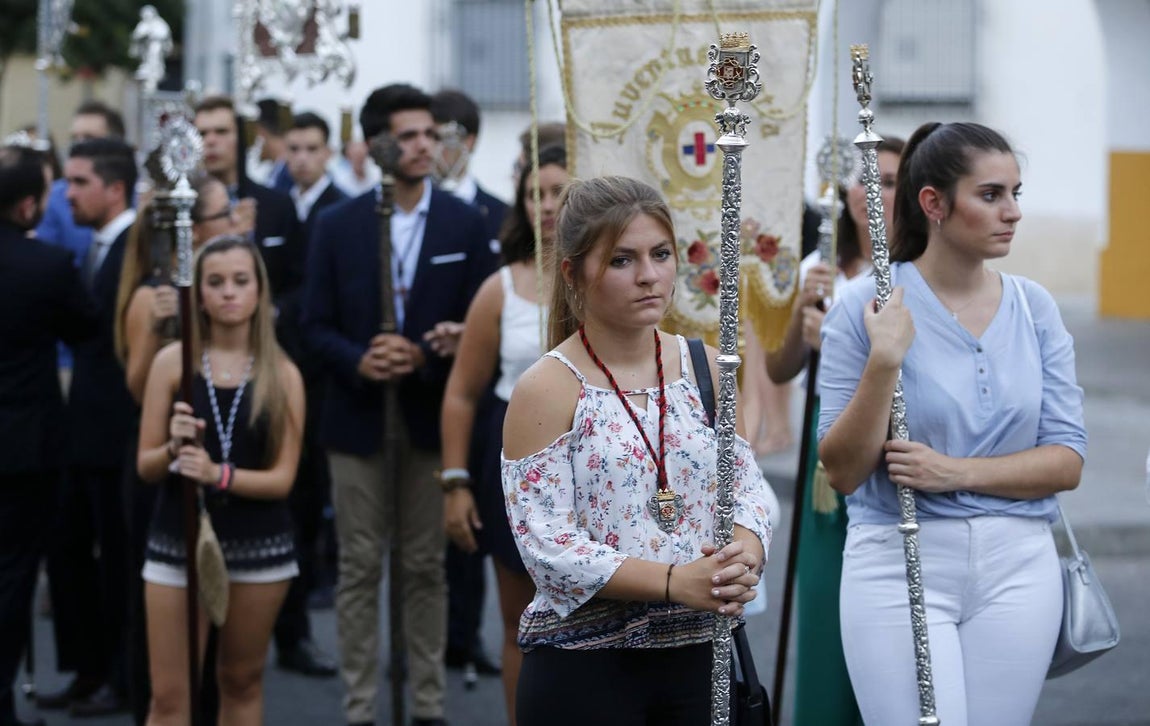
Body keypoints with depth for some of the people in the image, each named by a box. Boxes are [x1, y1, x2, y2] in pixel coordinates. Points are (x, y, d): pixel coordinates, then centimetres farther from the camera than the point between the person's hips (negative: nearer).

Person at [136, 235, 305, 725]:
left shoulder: (283, 375, -1)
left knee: (242, 682, 13)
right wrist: (174, 448, -22)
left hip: (259, 547, 1)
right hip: (178, 543, -1)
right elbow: (145, 467, 0)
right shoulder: (172, 362, -2)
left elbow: (282, 478, -6)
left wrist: (219, 474, -22)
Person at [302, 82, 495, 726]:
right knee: (359, 570, 4)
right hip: (359, 418, 0)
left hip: (433, 418, 0)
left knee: (427, 569, 6)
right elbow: (318, 324, 1)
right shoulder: (338, 225, 2)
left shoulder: (465, 224, 2)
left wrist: (434, 356, -18)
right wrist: (359, 361, -17)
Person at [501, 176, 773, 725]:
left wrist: (743, 556, -16)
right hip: (583, 667, -4)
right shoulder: (546, 390, -9)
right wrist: (675, 582, -25)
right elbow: (547, 546, -15)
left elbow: (747, 492, 8)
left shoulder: (704, 370, 7)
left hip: (697, 655, 4)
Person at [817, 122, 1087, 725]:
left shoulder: (1034, 307, 5)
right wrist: (883, 363, -20)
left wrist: (958, 472, -14)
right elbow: (842, 472, -7)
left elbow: (1067, 463, 1)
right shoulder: (866, 305, -6)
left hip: (1018, 568, 4)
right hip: (899, 567, -4)